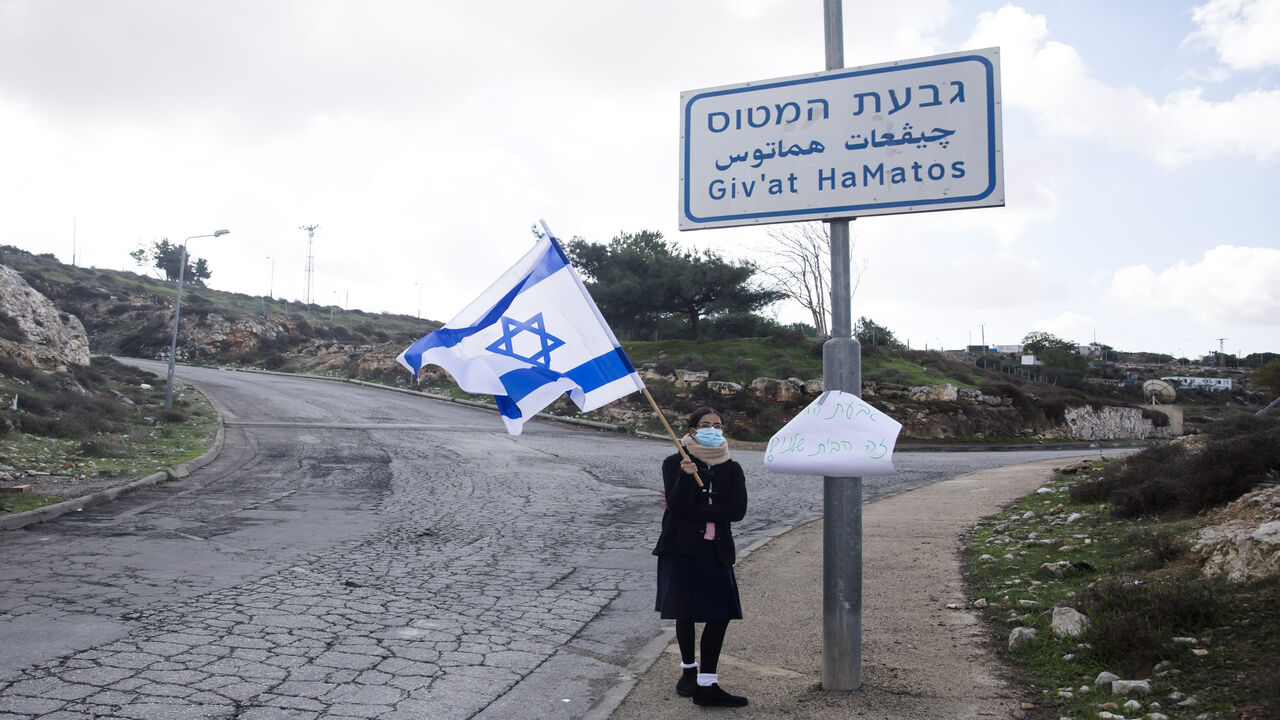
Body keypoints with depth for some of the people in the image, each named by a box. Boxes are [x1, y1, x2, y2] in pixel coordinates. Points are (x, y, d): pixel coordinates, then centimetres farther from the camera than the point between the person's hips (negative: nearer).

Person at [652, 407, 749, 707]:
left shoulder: (732, 468, 7)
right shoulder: (675, 462, 0)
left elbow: (738, 510, -7)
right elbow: (677, 505, -12)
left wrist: (691, 511, -13)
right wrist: (686, 476, -30)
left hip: (717, 549, 2)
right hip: (682, 547, -2)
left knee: (721, 613, -7)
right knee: (685, 612, 5)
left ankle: (706, 684, -2)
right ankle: (688, 669, 28)